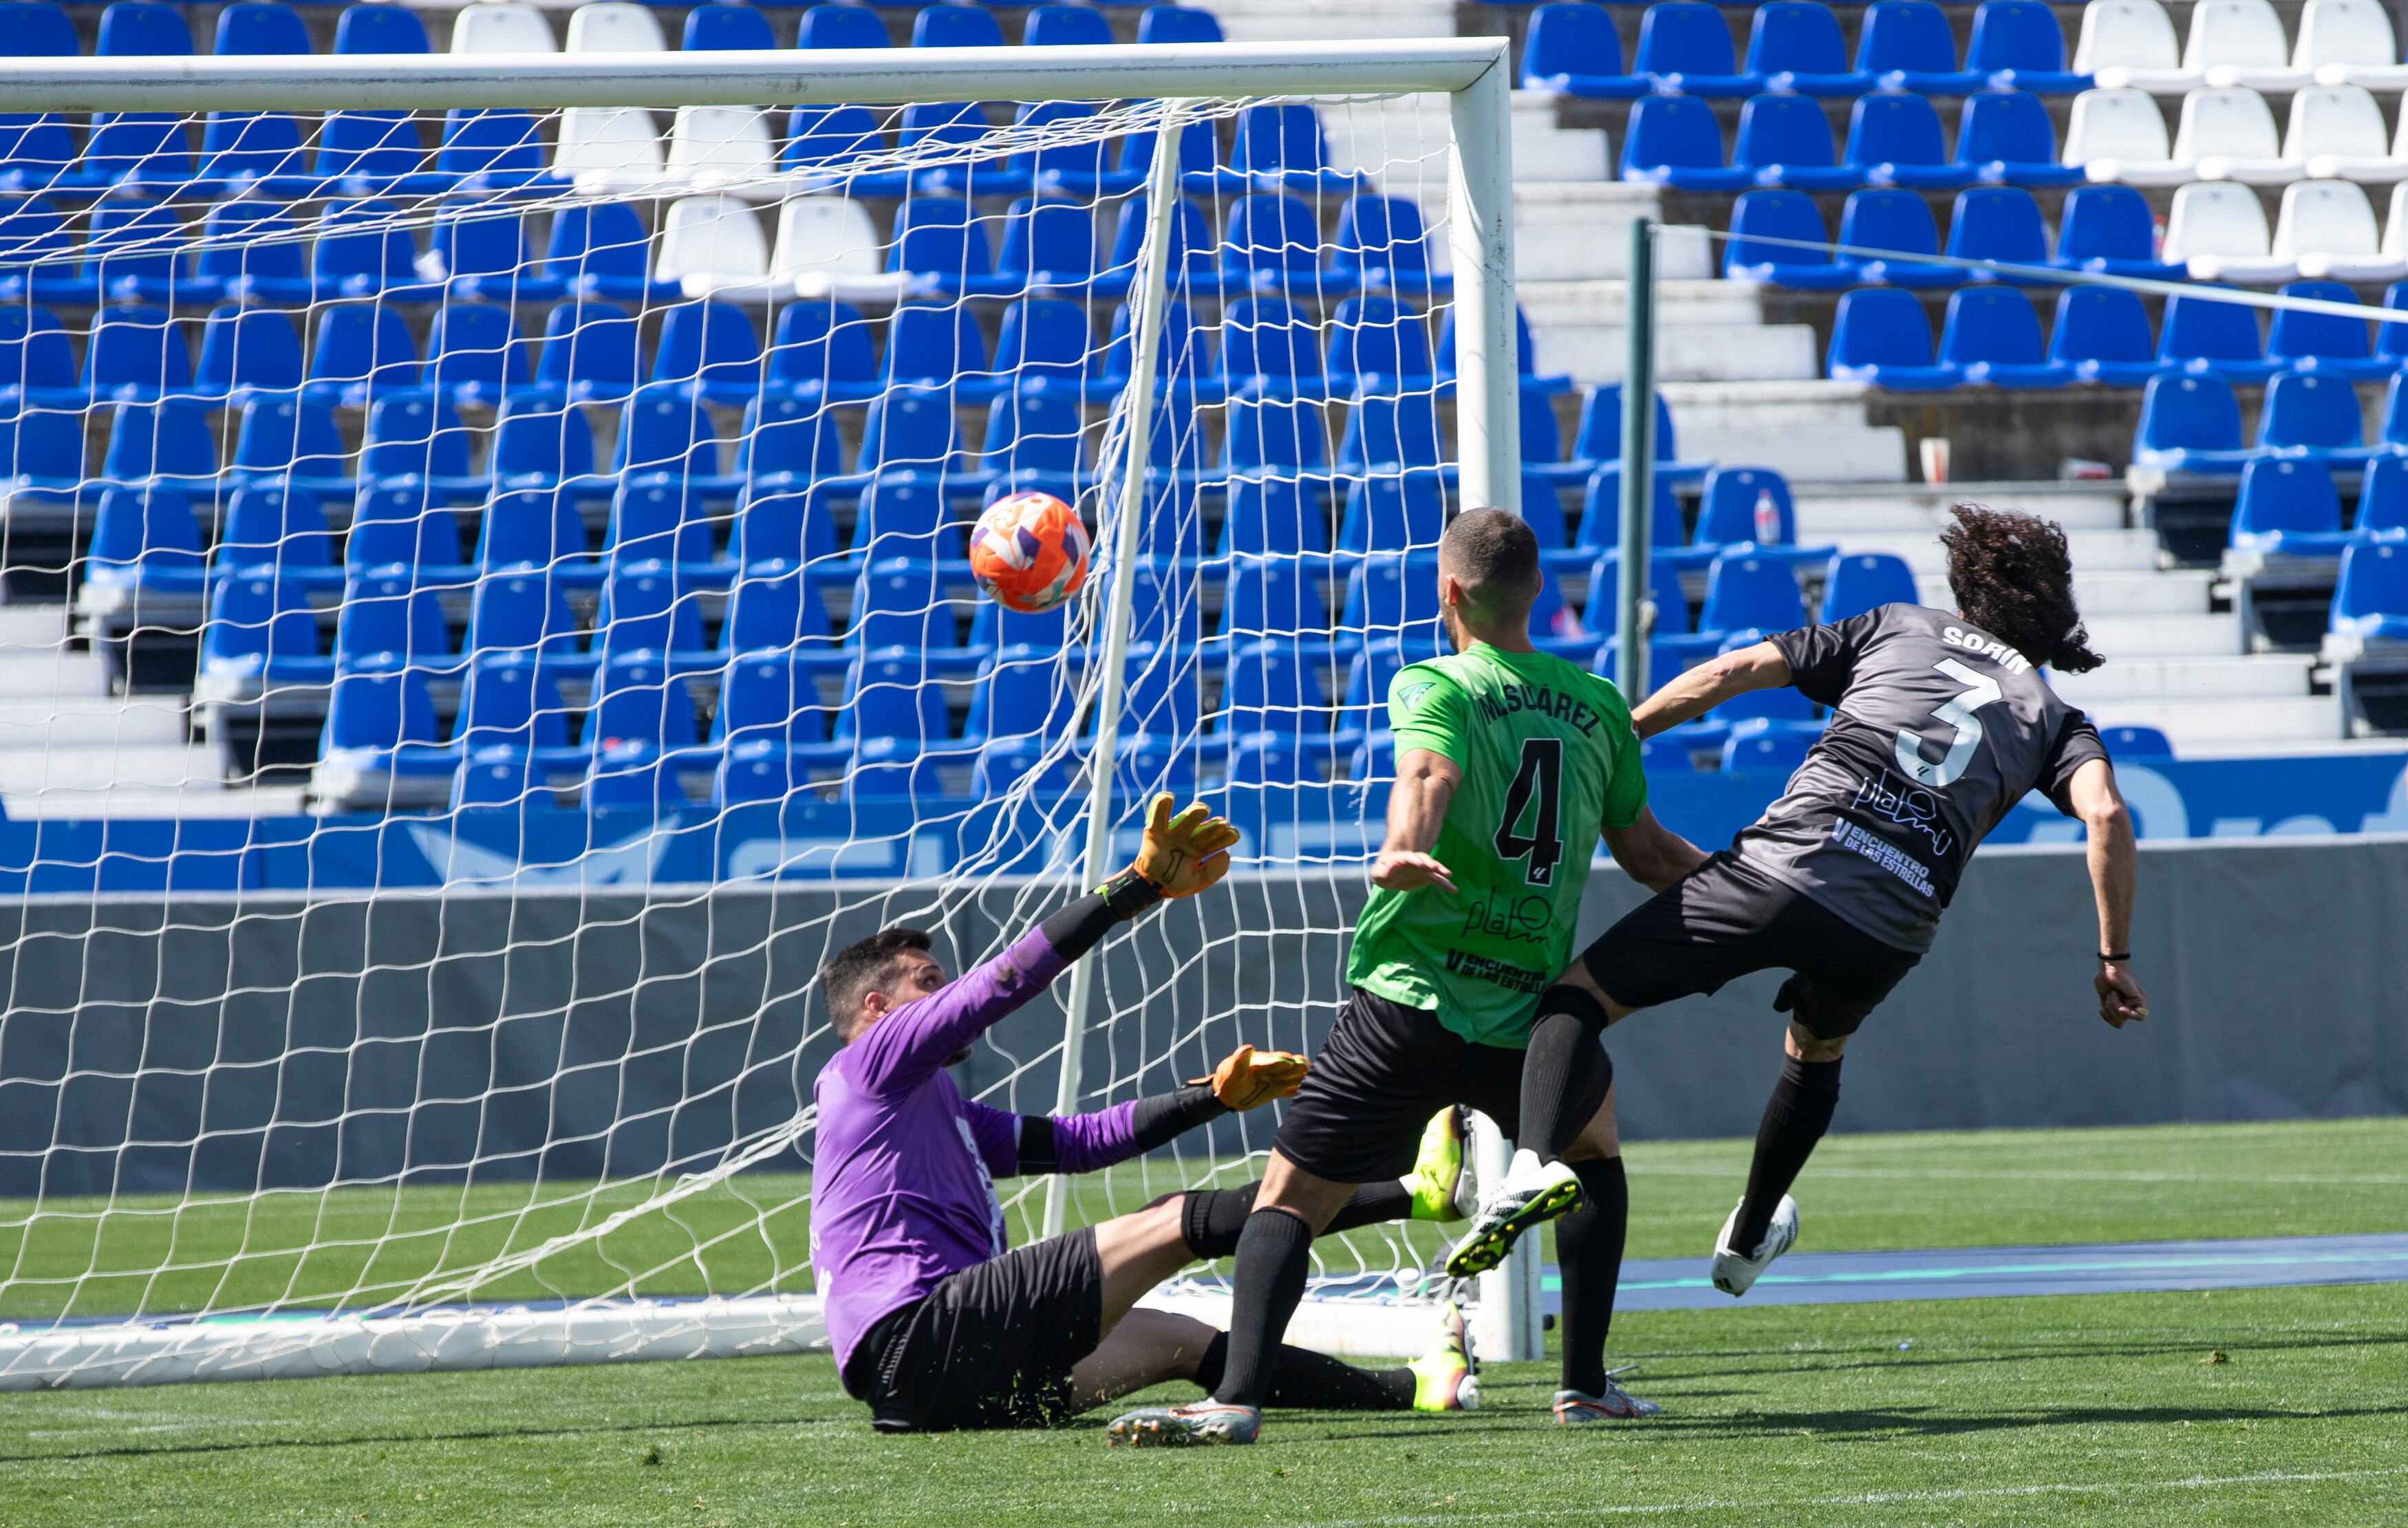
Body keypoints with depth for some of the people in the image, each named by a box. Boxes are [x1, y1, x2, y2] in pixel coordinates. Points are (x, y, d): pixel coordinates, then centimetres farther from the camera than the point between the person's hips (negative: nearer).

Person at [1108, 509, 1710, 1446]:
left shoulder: (1435, 689, 0)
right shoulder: (1599, 707, 12)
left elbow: (1428, 775, -23)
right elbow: (1649, 853, 22)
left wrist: (1401, 853, -43)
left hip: (1406, 1007, -3)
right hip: (1529, 1015, 4)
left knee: (1288, 1201, 1)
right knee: (1595, 1148, 32)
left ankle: (1238, 1397, -20)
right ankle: (1586, 1386, 26)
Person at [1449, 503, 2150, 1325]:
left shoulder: (1898, 629, 21)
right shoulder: (2054, 720, 21)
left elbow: (1735, 672, 13)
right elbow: (2106, 814, 1)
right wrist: (2114, 960, 5)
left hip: (1786, 864, -3)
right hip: (1891, 932, 3)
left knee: (1579, 998, 0)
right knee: (1818, 1052, 37)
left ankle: (1532, 1159, -29)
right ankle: (1748, 1240, 51)